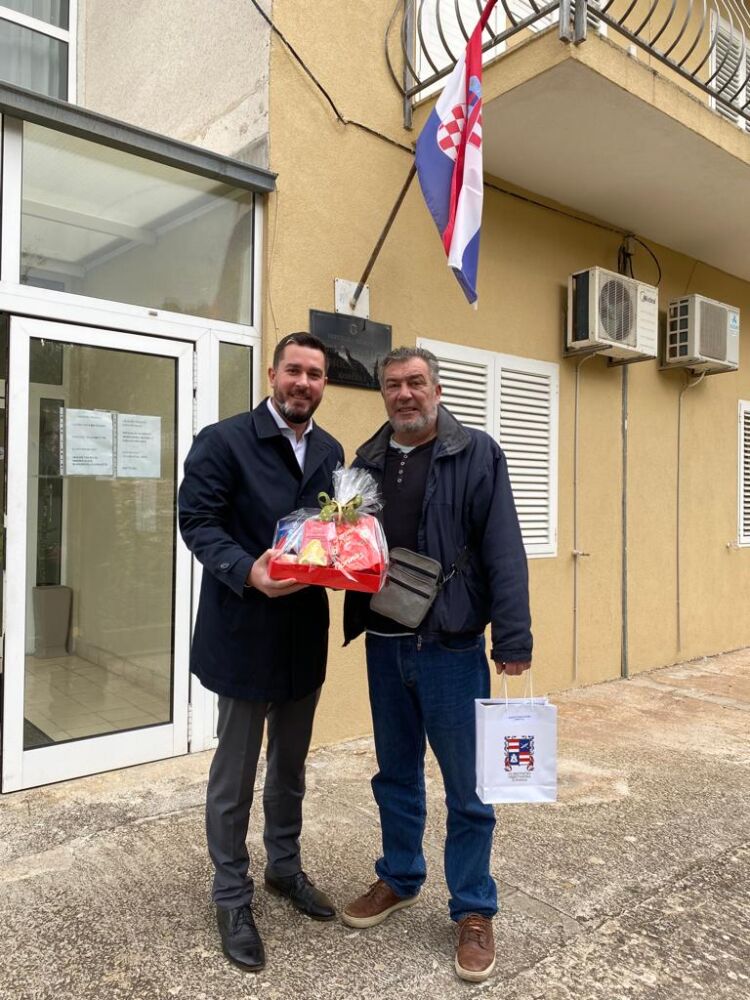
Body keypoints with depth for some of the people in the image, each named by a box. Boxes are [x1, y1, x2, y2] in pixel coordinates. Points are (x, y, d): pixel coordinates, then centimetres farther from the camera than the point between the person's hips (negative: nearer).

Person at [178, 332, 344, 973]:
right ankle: (232, 897, 29)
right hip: (244, 633, -5)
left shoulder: (331, 452, 9)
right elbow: (197, 522, -14)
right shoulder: (222, 441, -9)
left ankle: (285, 866, 42)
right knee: (235, 771, 10)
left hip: (306, 633, 6)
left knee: (291, 764, 21)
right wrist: (248, 571, -30)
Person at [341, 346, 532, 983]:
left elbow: (504, 553, -11)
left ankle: (474, 911, 27)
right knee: (396, 773, 20)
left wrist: (513, 639, -15)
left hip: (451, 645, -4)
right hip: (384, 644, 5)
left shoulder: (476, 454, -7)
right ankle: (399, 880, 40)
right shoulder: (368, 460, 8)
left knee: (465, 786, 8)